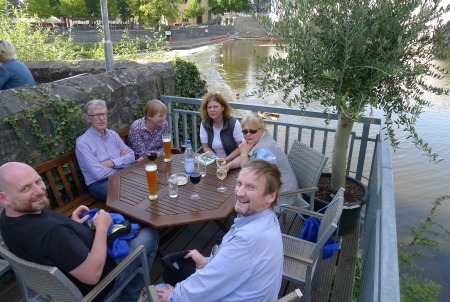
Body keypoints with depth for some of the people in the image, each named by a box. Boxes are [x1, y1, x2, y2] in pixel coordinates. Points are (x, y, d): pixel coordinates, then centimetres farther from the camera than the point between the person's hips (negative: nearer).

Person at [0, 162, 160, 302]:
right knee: (150, 235, 6)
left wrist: (71, 224, -6)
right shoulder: (51, 231, -42)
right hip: (94, 288, -8)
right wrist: (102, 227, -24)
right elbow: (93, 276, -34)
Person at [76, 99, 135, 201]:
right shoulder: (83, 143, -9)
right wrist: (121, 162, -6)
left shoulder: (113, 134, 11)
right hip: (99, 183, -6)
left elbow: (131, 156, 3)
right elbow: (99, 174, -18)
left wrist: (112, 163, -13)